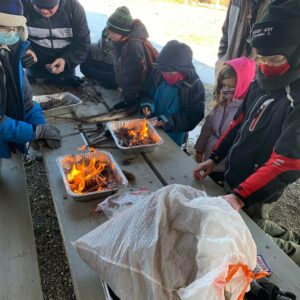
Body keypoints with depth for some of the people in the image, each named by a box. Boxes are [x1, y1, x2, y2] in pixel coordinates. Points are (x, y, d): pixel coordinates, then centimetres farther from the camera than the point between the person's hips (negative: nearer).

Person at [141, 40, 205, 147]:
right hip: (153, 126, 4)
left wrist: (171, 121, -27)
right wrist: (148, 104, -16)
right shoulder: (159, 75, -10)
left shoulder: (194, 85, -21)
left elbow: (195, 114, -18)